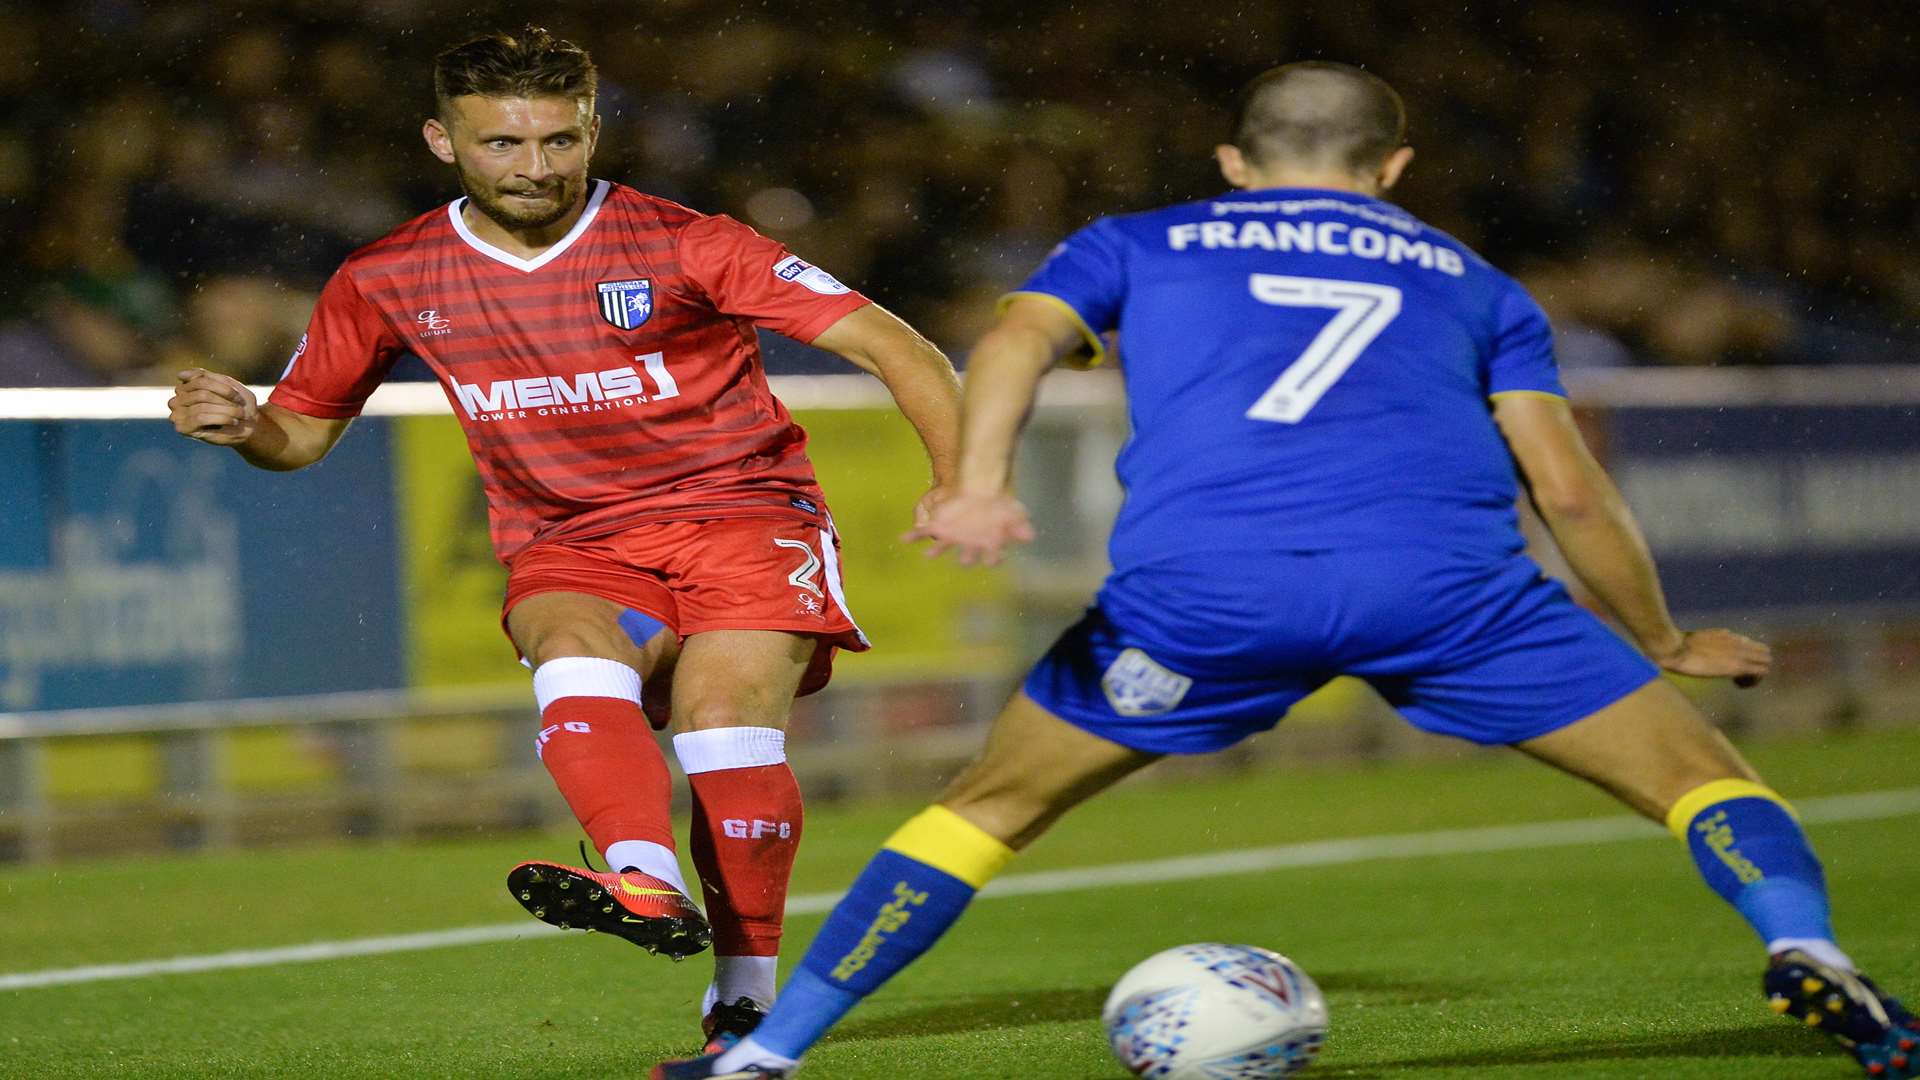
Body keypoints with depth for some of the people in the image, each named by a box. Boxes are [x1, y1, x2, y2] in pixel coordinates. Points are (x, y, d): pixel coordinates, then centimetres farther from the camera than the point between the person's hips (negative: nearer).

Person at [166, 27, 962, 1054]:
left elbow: (890, 344, -9)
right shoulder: (386, 281, 2)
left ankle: (745, 989, -16)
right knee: (576, 656, -32)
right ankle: (647, 885, -57)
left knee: (723, 706, -28)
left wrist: (957, 475, -24)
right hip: (569, 550, 2)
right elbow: (300, 431, 16)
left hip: (742, 513, -2)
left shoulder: (683, 246, -8)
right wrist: (239, 424, -9)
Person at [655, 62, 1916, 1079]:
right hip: (1443, 575, 0)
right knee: (1702, 775, 11)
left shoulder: (1137, 245, 29)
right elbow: (1570, 490, 23)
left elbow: (1020, 337, 8)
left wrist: (978, 486, -9)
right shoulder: (1473, 282, 30)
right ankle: (1804, 949, -18)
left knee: (990, 807, 19)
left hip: (1200, 580, 0)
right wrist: (1668, 643, 37)